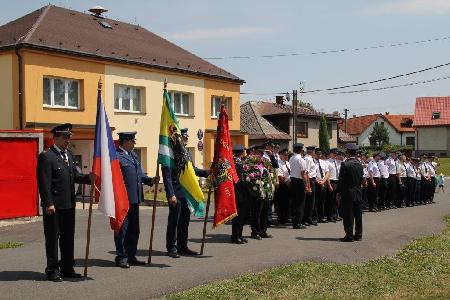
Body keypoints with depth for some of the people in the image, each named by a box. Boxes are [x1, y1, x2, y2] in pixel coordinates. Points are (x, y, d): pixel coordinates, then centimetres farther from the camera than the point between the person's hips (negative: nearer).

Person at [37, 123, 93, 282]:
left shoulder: (69, 154, 14)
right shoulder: (46, 156, -11)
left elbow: (75, 176, 14)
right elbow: (44, 183, -15)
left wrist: (89, 177, -4)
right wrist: (48, 203, -20)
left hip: (69, 204, 8)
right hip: (54, 206, -8)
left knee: (68, 237, 14)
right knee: (52, 238, 2)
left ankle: (67, 268, 24)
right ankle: (52, 270, 12)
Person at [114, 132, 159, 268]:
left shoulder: (133, 155, 16)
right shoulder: (116, 155, -12)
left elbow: (139, 174, 22)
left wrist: (150, 180, 6)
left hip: (134, 199, 9)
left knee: (134, 230, 14)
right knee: (122, 229, 2)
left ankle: (131, 256, 24)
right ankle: (121, 257, 12)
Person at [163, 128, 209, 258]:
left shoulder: (186, 153, 12)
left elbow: (193, 170, 23)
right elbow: (167, 176, -16)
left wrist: (207, 173, 10)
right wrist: (171, 195, -20)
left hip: (187, 193, 8)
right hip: (176, 193, -8)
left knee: (185, 220, 14)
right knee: (174, 221, 2)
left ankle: (182, 246, 25)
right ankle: (172, 248, 12)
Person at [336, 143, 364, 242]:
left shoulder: (345, 164, -15)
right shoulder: (359, 164, 5)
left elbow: (341, 180, -13)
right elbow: (361, 179, 10)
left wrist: (339, 192, -5)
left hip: (348, 193, -6)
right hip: (358, 193, 6)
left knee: (348, 215, -1)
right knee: (358, 214, 11)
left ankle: (349, 235, 1)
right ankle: (358, 234, 18)